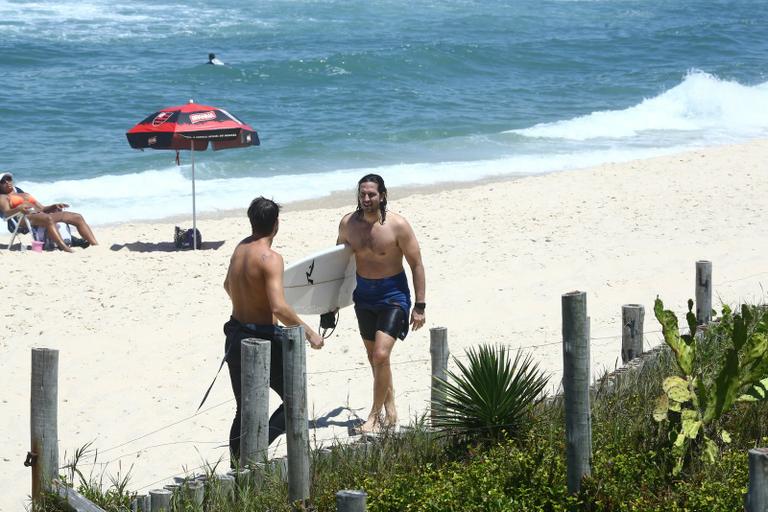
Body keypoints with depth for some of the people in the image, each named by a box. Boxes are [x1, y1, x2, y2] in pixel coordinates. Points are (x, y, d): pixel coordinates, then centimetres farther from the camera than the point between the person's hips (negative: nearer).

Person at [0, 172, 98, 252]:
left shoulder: (25, 195, 36)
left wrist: (54, 206, 9)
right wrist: (19, 209, -26)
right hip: (27, 217, -7)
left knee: (78, 217, -6)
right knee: (48, 219, -41)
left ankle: (96, 245, -20)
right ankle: (67, 250, -58)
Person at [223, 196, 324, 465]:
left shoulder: (240, 248, 6)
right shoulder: (270, 257, -19)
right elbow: (279, 307, -27)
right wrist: (308, 332, -17)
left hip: (236, 334, 8)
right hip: (264, 338, -8)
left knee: (244, 410, 16)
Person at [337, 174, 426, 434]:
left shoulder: (397, 226, -17)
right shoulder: (348, 224, -4)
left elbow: (416, 265, -10)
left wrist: (419, 306, -11)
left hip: (393, 296, -5)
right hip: (364, 295, 5)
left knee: (381, 355, -16)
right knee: (374, 357, 13)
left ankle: (375, 415, -6)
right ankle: (390, 411, 27)